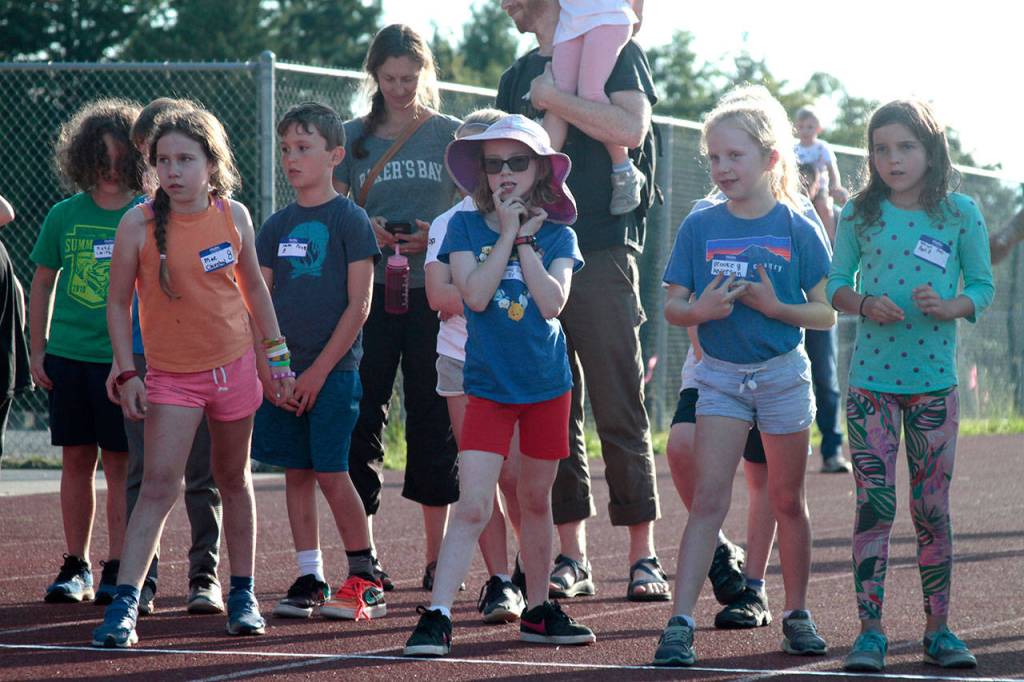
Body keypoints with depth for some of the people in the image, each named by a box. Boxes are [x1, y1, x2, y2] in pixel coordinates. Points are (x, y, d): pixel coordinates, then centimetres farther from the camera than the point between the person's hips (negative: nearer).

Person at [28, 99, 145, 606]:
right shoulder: (64, 216, 5)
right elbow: (42, 284, 12)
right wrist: (37, 351, 7)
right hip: (69, 355, 2)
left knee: (120, 462, 0)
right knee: (76, 459, 7)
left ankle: (117, 569, 5)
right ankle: (76, 566, 15)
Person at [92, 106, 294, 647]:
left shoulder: (234, 216, -3)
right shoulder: (139, 224, -11)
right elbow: (118, 303, -3)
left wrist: (277, 355, 12)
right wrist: (126, 373, -8)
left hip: (233, 366, 3)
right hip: (171, 374, -3)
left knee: (233, 478, 14)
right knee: (159, 486, -14)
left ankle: (242, 594, 26)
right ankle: (124, 605, -17)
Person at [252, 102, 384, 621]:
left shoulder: (349, 219, -5)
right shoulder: (277, 226, 11)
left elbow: (359, 305, -8)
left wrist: (319, 370, -12)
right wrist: (267, 369, -2)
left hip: (333, 370, -5)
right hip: (283, 373, 5)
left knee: (331, 473, -8)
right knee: (297, 474, 5)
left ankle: (365, 580, 3)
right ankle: (310, 581, 11)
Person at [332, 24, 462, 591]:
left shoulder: (451, 134, 5)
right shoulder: (354, 137, 8)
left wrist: (438, 237, -13)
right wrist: (366, 230, -12)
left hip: (434, 292, -1)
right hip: (371, 290, 1)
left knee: (433, 417, 2)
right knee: (362, 416, -3)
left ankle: (437, 558, 9)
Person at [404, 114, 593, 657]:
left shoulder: (557, 235, 3)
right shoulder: (466, 227, -1)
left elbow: (552, 302, -13)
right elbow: (476, 294, -16)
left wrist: (524, 240, -13)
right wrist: (509, 232, -13)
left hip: (547, 383, 2)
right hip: (489, 386, -2)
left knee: (536, 501, 14)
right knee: (472, 507, -12)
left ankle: (538, 612, 26)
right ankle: (435, 618, -15)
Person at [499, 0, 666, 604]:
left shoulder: (614, 51, 2)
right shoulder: (518, 78, 20)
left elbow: (630, 129, -15)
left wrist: (553, 99, -9)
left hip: (602, 253, -6)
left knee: (619, 412, -7)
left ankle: (644, 556, -4)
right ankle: (571, 559, 8)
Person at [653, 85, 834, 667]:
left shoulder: (797, 229, -4)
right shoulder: (700, 228, 0)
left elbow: (825, 314, -3)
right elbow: (672, 307, 2)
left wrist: (775, 306, -19)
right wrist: (700, 309, -20)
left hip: (784, 374, 0)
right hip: (721, 375, 0)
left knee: (788, 500, 10)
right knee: (709, 496, -9)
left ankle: (798, 614, 24)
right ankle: (681, 623, -15)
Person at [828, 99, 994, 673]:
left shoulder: (961, 214, 0)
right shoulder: (860, 215, 2)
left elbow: (983, 286, 5)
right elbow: (836, 283, 9)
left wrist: (950, 307, -15)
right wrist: (864, 304, -12)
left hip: (934, 380, 0)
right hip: (871, 379, 0)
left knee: (933, 508, 5)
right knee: (874, 505, -5)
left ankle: (939, 629, 14)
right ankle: (870, 631, -1)